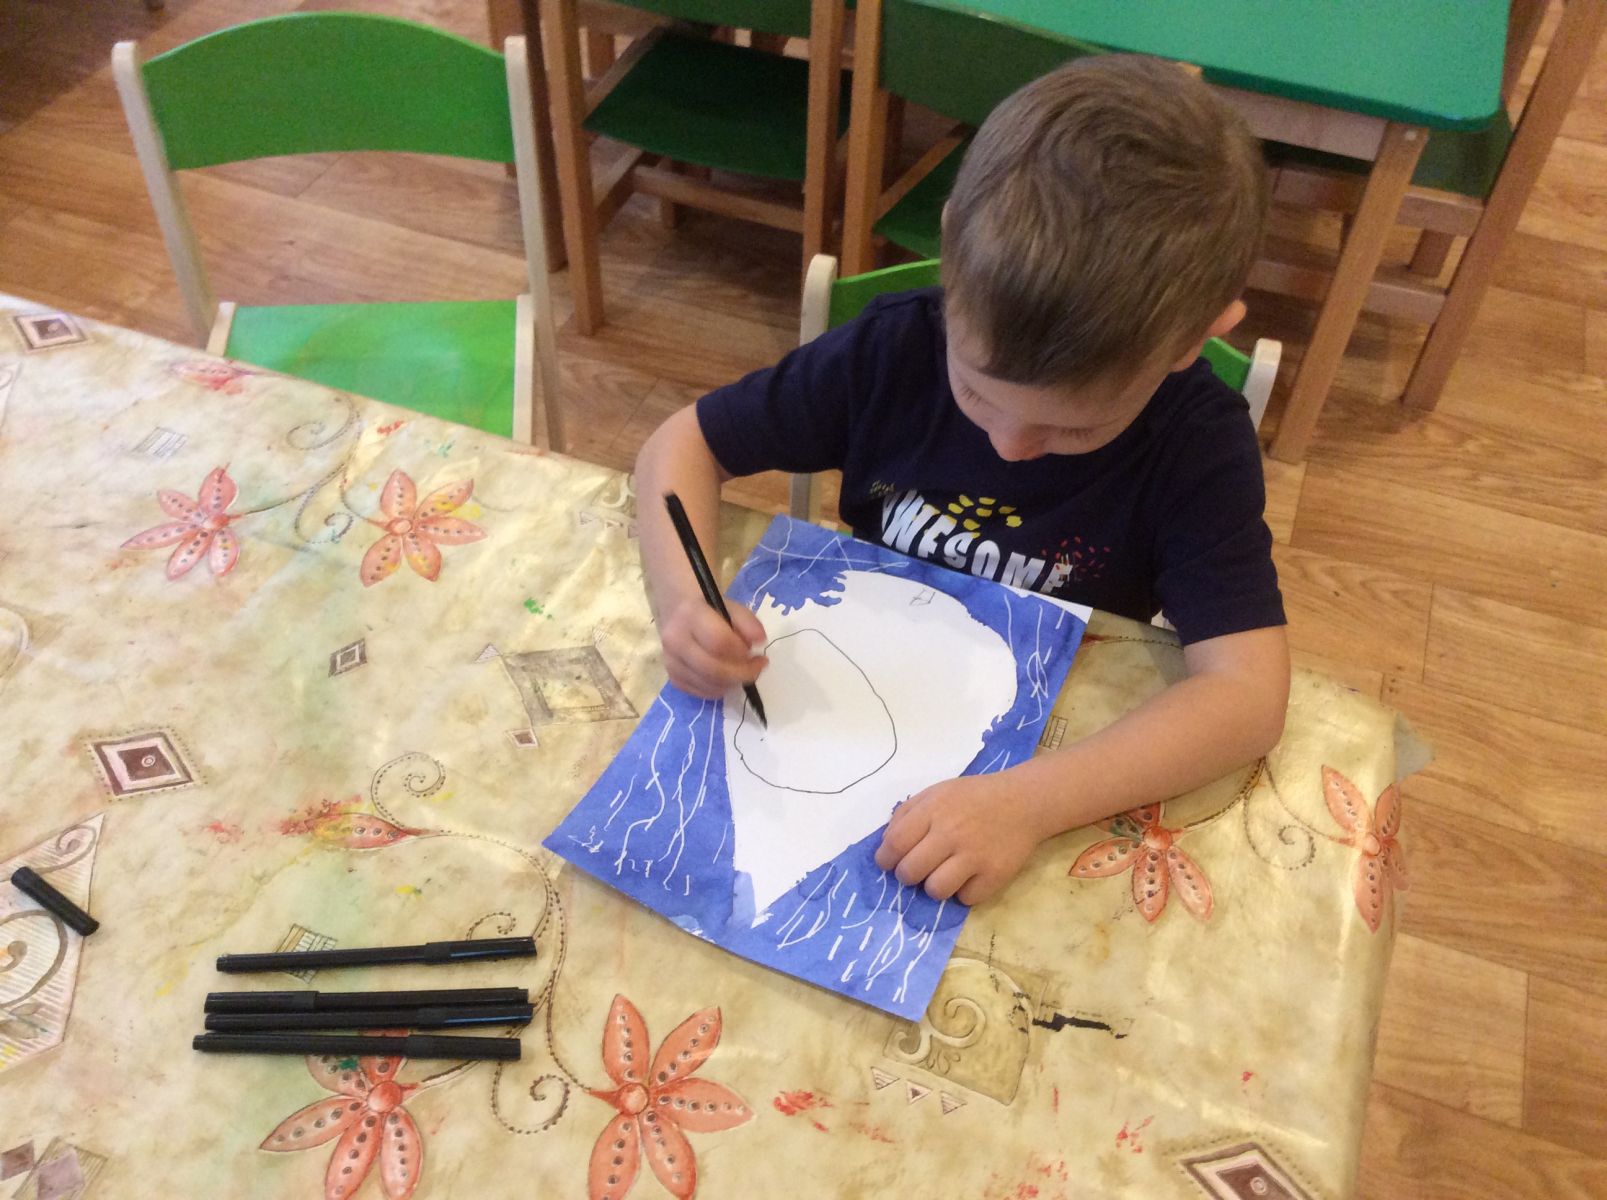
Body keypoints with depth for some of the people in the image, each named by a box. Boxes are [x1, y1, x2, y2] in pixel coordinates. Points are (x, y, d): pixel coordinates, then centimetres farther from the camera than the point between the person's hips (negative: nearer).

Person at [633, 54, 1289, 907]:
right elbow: (683, 445, -5)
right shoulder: (895, 350, -14)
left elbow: (1247, 694, -28)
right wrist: (682, 598, -25)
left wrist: (1028, 802, -42)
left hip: (1039, 757, -1)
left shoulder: (1201, 445, -19)